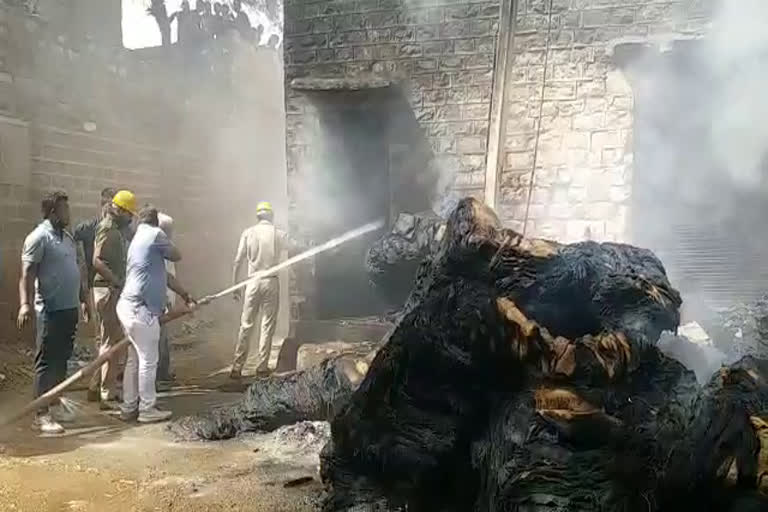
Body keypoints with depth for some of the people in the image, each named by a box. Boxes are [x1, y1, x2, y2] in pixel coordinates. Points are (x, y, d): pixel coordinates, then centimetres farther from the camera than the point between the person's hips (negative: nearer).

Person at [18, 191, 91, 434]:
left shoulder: (67, 237, 15)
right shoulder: (39, 237, -11)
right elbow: (27, 274, -18)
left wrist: (83, 299, 24)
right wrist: (25, 304, -29)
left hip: (69, 309, 8)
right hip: (51, 311, -8)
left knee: (62, 359, 15)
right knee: (46, 361, -3)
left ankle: (55, 403, 27)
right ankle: (42, 414, 2)